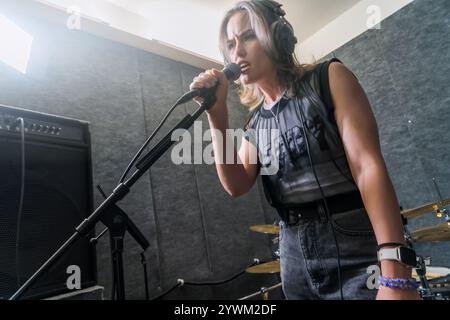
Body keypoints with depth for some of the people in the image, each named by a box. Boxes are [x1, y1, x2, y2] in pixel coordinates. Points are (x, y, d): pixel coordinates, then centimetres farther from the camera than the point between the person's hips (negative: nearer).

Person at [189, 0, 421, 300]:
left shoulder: (327, 78, -4)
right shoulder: (255, 123, 9)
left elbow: (369, 165, -14)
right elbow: (237, 185, -4)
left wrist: (396, 275, -21)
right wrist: (217, 112, -10)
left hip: (358, 252, -4)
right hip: (295, 257, 5)